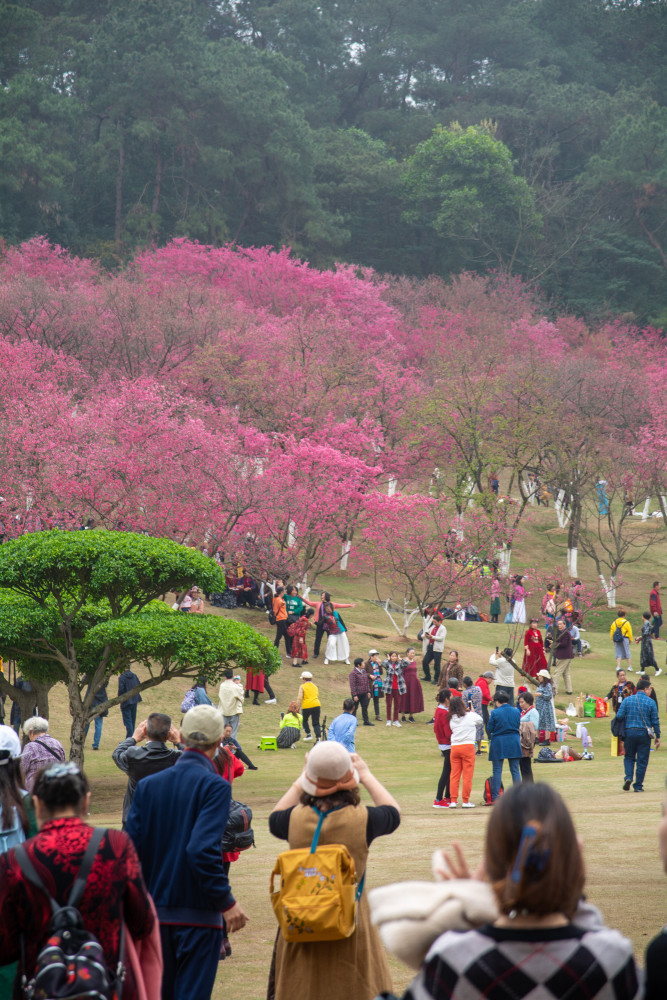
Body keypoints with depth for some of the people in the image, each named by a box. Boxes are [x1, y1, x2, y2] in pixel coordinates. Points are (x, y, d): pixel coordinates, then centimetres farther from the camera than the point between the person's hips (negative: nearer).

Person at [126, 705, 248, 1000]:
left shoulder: (148, 785, 4)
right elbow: (203, 850, -23)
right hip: (198, 915, -5)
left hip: (155, 912, 5)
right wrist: (227, 902, -14)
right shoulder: (215, 787, -12)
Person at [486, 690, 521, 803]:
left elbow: (490, 729, -5)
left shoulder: (495, 713, -11)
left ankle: (494, 798, 0)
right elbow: (519, 726, 11)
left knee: (497, 771, 1)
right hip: (514, 742, 3)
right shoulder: (516, 711, 0)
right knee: (515, 770, 7)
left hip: (498, 743, -3)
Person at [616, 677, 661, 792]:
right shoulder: (650, 702, -3)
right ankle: (638, 786, 7)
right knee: (642, 760, 7)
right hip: (644, 734, -1)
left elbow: (619, 716, -5)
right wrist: (658, 737, 5)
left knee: (629, 757, 16)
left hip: (629, 732, 1)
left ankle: (628, 777, -7)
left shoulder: (627, 700, 0)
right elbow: (655, 721, -1)